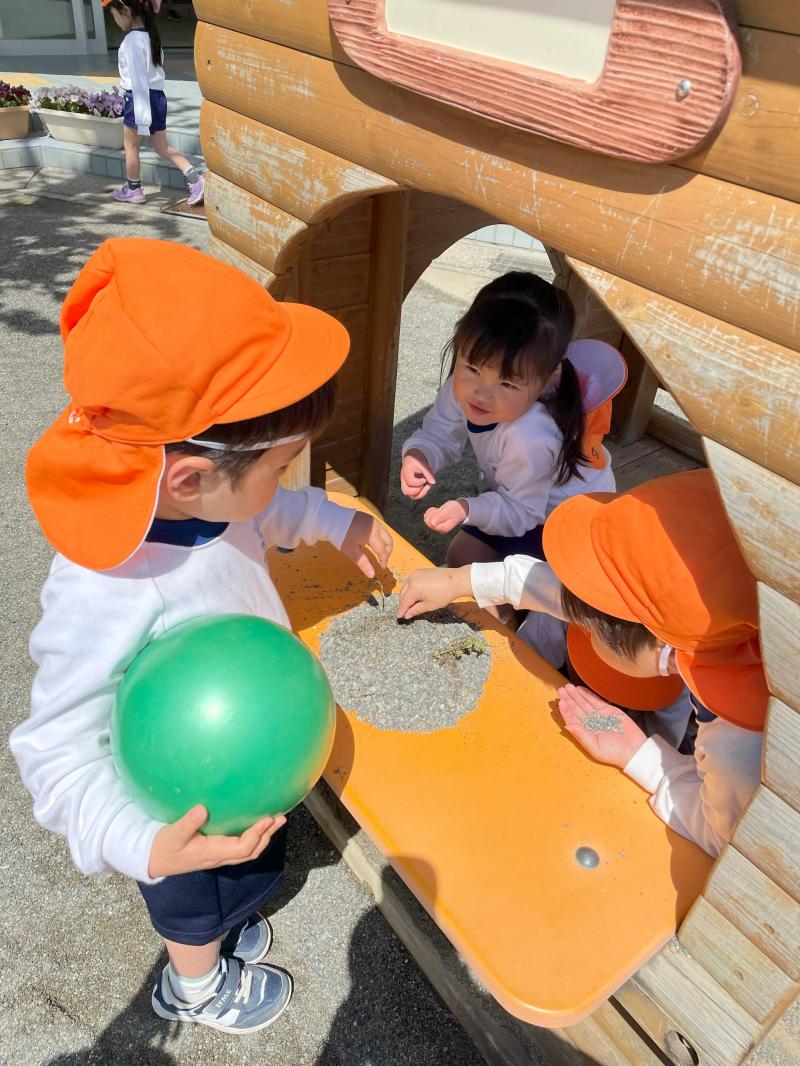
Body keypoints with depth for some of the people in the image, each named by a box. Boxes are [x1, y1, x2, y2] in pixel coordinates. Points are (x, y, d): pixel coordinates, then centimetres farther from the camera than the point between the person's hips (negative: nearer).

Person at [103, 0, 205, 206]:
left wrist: (142, 118, -22)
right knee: (161, 146, 13)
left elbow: (139, 80, -22)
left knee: (130, 146, 9)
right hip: (158, 96, 8)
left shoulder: (132, 40, -18)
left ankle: (133, 190, 21)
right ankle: (194, 176, -2)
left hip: (141, 98, -8)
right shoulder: (151, 35, 8)